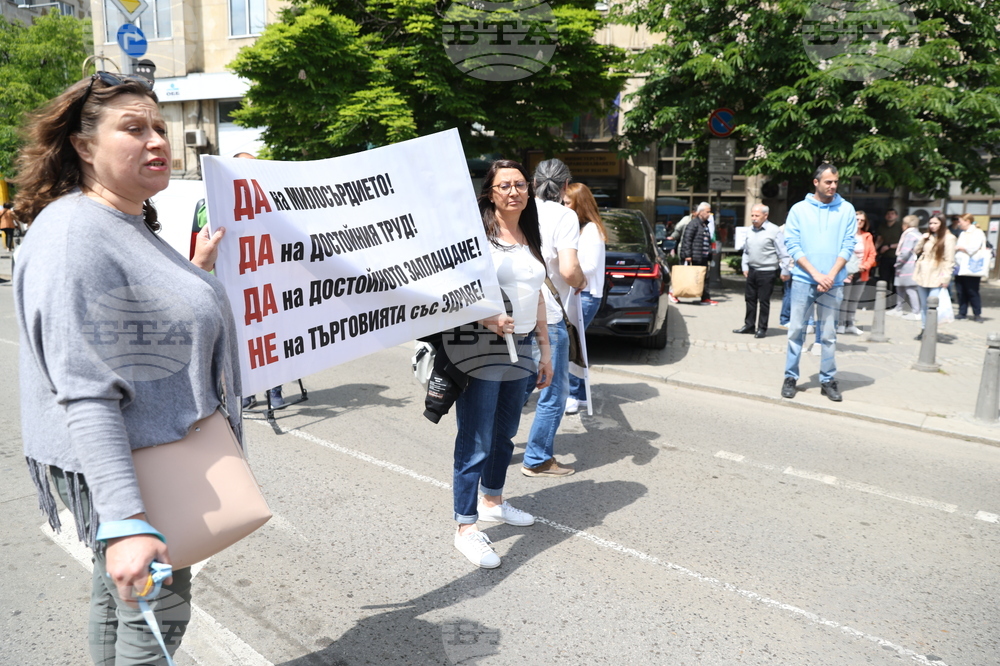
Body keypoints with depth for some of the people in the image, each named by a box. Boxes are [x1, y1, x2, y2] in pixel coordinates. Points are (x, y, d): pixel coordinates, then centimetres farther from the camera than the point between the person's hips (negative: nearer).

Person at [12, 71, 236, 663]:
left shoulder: (135, 225, 9)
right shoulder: (73, 236, -22)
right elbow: (85, 393, -30)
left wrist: (199, 270, 19)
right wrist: (125, 521, -34)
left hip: (159, 452, 10)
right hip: (116, 467, -9)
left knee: (117, 596, 24)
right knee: (158, 612, 3)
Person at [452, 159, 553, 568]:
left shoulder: (530, 239, 14)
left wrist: (545, 348, 17)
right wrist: (485, 319, -29)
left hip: (521, 350, 7)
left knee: (505, 434, 18)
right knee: (475, 443, -4)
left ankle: (493, 503, 37)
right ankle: (466, 528, 6)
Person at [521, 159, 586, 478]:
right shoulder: (564, 216, -9)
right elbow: (568, 270, -20)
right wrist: (582, 282, 1)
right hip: (545, 316, -6)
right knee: (554, 391, 8)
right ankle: (537, 460, 16)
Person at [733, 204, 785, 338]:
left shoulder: (774, 231, -11)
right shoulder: (750, 230, 9)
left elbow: (782, 253, -11)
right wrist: (745, 267, 10)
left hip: (767, 271, -6)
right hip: (752, 270, 6)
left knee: (764, 300, 1)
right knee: (750, 298, 13)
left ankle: (762, 328, 11)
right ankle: (749, 325, 24)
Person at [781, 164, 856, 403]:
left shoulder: (846, 209, 5)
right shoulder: (799, 209, 3)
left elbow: (848, 246, 1)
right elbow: (792, 246, -3)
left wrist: (831, 275, -11)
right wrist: (816, 274, -12)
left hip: (833, 282, 1)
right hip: (803, 280, 0)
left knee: (829, 334, 4)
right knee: (796, 331, 2)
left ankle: (828, 380, 12)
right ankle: (791, 377, 11)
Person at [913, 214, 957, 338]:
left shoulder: (948, 238, -5)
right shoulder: (927, 237, 13)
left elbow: (950, 261, -8)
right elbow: (916, 251, 14)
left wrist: (945, 278, -13)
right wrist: (922, 240, -1)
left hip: (936, 278, -6)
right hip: (923, 276, 6)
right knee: (923, 305, 11)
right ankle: (923, 329, 18)